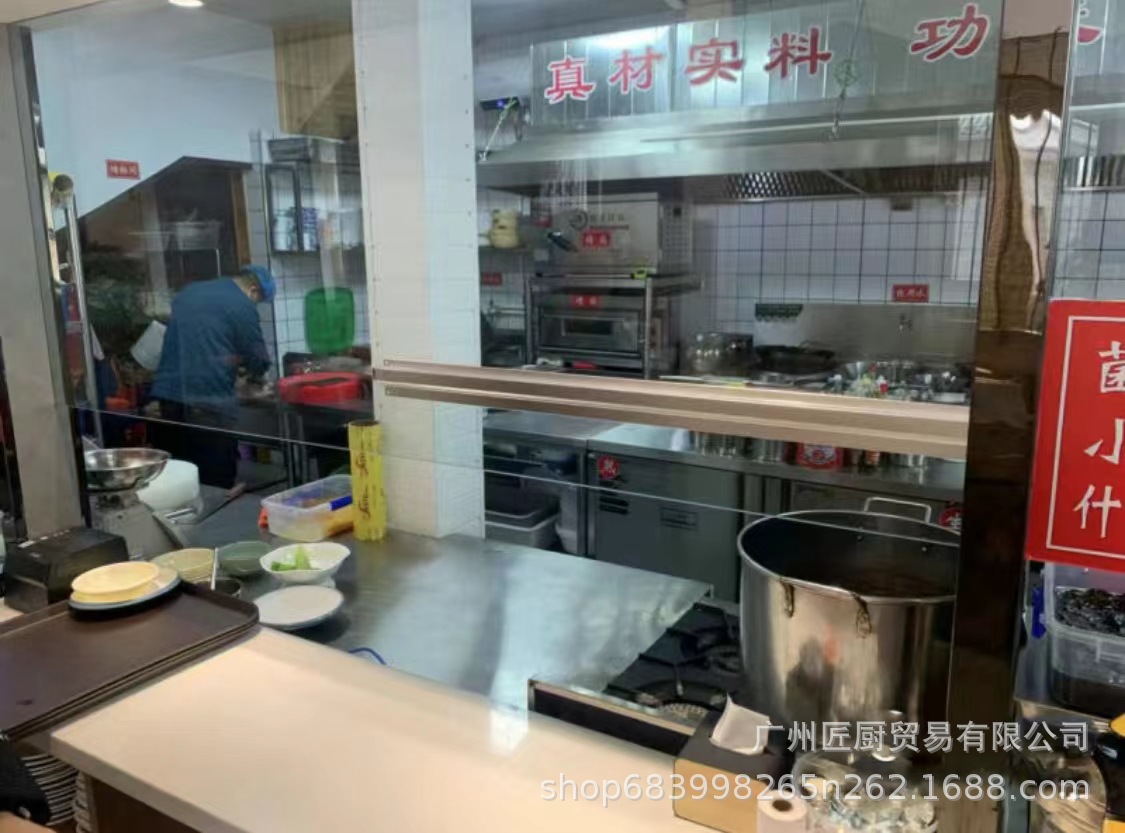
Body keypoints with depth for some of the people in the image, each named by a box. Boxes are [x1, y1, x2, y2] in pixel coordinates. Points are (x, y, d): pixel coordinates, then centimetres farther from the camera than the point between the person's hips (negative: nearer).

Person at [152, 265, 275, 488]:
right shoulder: (242, 306, -4)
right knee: (216, 481, 2)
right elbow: (259, 363, -2)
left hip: (168, 390, 7)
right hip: (208, 397, -7)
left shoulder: (189, 291, 18)